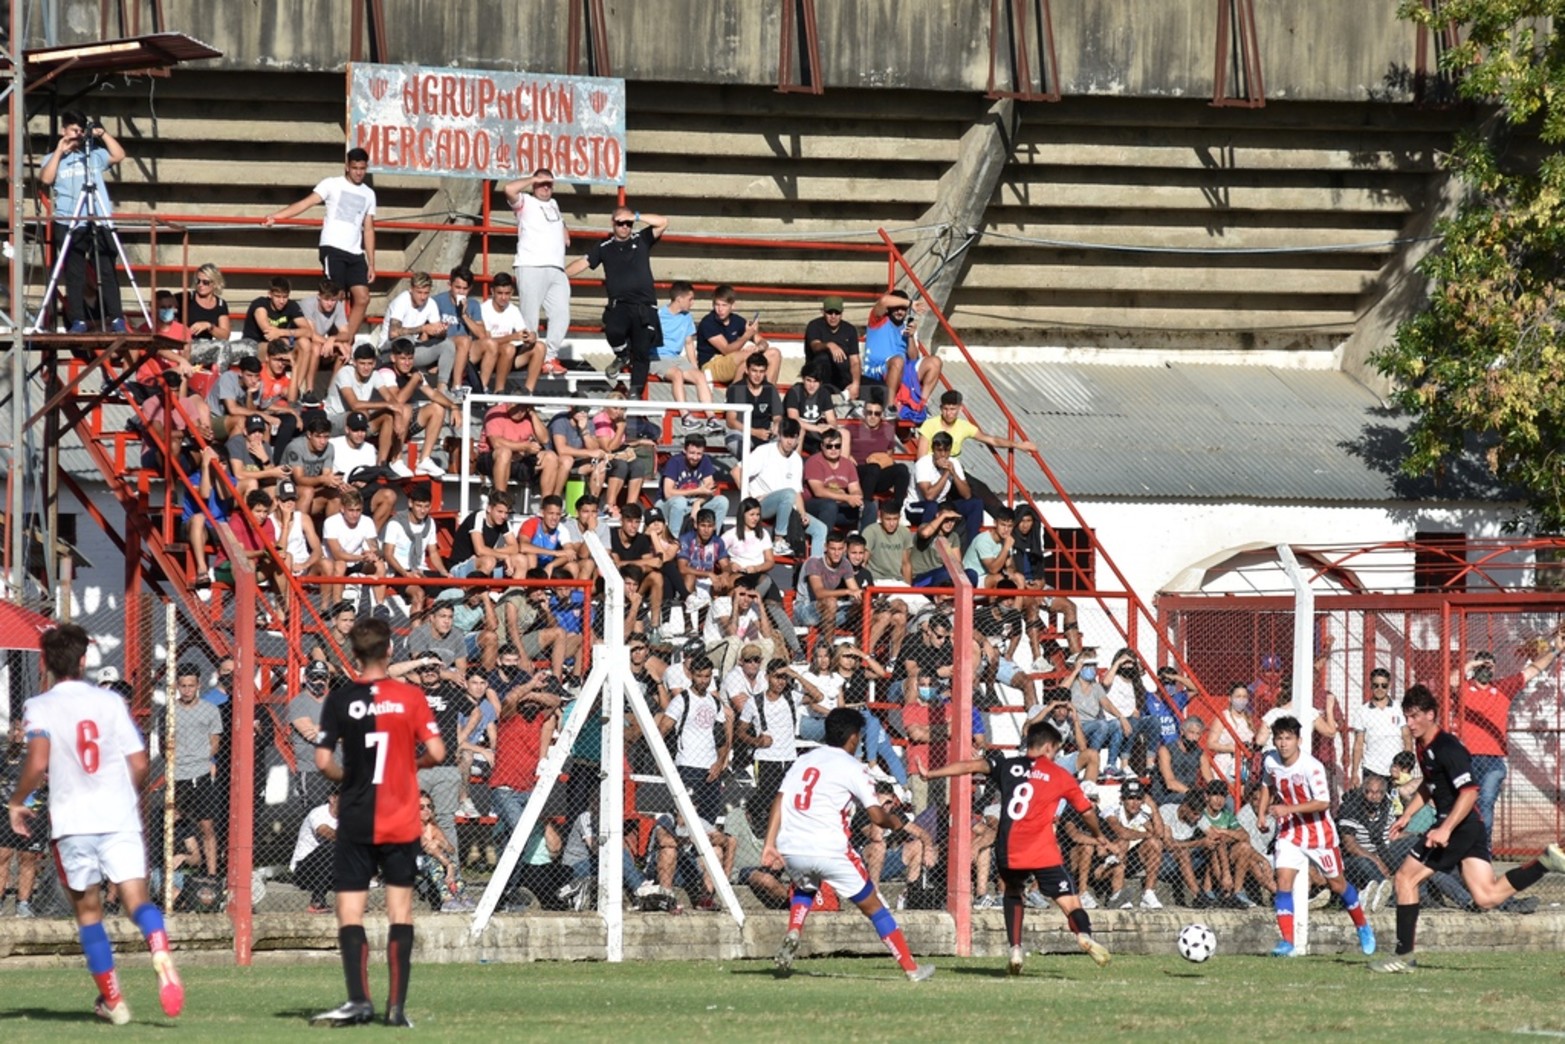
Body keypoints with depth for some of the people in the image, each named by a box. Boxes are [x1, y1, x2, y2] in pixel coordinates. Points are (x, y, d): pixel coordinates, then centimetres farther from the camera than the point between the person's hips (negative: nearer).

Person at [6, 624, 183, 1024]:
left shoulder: (39, 708, -2)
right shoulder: (110, 702, 6)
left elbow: (38, 763, -16)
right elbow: (139, 764, 4)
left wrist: (16, 801, 1)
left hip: (72, 821, -1)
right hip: (120, 816, 1)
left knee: (88, 909, 13)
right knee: (136, 898, -5)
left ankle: (112, 1000, 14)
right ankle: (162, 958, -36)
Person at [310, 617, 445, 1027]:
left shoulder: (340, 700, -3)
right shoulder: (410, 697, -3)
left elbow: (323, 761, -7)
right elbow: (436, 752, -6)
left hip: (356, 822, -1)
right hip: (402, 821, 1)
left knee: (349, 912, 1)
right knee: (400, 909, 6)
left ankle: (359, 1000, -12)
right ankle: (396, 1005, 2)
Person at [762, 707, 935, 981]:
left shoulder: (803, 761, 18)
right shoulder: (852, 767, 1)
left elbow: (779, 801, 7)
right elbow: (877, 816, -5)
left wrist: (770, 844, 2)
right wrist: (904, 824, 13)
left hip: (791, 849, 5)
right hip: (830, 851, -5)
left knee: (804, 889, 36)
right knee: (872, 906, 10)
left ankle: (793, 933, 8)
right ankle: (911, 968, 12)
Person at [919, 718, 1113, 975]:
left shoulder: (1006, 765, 12)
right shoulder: (1060, 776, 11)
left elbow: (972, 765, 0)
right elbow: (1087, 811, 19)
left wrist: (930, 774, 2)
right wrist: (1099, 835, 38)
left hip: (1009, 852, 2)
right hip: (1044, 853, -2)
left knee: (1013, 893, 30)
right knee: (1069, 903, -4)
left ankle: (1015, 949, 15)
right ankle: (1084, 934, -37)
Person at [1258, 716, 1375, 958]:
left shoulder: (1311, 766, -23)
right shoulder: (1271, 763, -5)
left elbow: (1323, 802, -28)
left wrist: (1289, 809, -34)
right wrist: (1262, 812, 6)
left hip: (1318, 832, -4)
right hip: (1289, 832, 4)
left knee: (1337, 884, 11)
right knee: (1283, 881, -15)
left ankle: (1363, 928, 34)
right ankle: (1287, 942, -15)